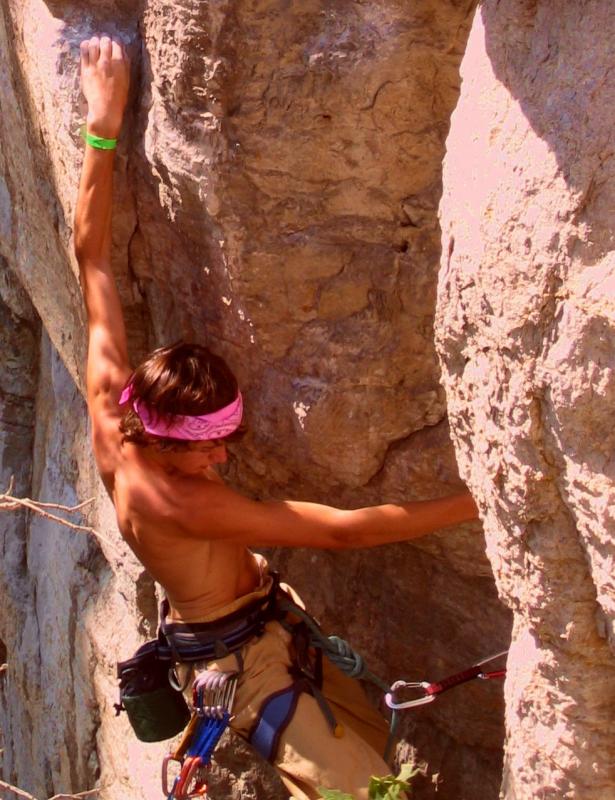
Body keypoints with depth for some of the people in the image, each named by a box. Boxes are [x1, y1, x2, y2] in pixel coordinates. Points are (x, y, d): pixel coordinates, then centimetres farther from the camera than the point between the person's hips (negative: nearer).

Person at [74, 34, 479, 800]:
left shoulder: (109, 409, -16)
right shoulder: (181, 502, -35)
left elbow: (91, 255, -10)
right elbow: (343, 530, -35)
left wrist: (102, 128, -9)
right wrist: (478, 501, -33)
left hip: (261, 624, 9)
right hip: (241, 661, -9)